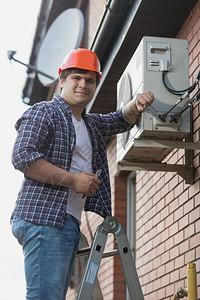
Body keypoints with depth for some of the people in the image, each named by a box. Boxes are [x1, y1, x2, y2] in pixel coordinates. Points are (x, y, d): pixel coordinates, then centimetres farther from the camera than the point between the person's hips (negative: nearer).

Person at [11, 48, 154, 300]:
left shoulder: (92, 124, 25)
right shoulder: (43, 112, -2)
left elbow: (122, 120, 32)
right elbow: (22, 156, -13)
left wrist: (136, 105, 6)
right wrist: (74, 180, -15)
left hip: (70, 222, 9)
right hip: (44, 218, -9)